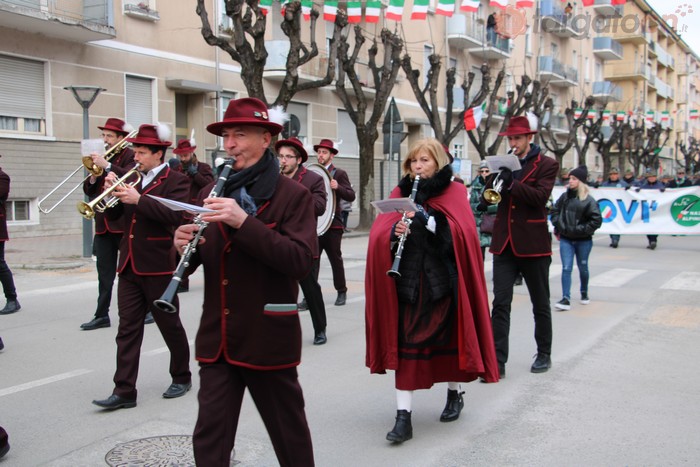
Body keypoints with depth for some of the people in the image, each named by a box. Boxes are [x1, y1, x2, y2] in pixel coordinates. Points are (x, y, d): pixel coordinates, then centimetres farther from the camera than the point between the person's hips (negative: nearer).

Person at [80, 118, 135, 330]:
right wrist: (93, 177, -5)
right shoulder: (101, 158, 16)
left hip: (124, 223, -6)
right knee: (105, 273, 7)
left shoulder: (130, 156, -2)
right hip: (103, 223, 6)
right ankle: (102, 315, 10)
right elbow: (89, 190, 15)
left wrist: (107, 166, -25)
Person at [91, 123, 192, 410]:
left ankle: (182, 377, 26)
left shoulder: (175, 181, -5)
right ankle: (124, 391, 7)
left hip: (158, 267, -6)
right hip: (129, 267, 6)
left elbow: (175, 215, -22)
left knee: (170, 326, 8)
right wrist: (112, 191, -3)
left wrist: (138, 199, -24)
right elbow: (113, 214, 14)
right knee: (127, 329, 4)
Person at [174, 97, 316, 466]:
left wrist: (243, 221, -28)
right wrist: (183, 244, -12)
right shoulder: (212, 194, 9)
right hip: (217, 339, 4)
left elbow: (300, 261, -20)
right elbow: (193, 261, 12)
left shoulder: (292, 195, -7)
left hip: (268, 338, -4)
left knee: (289, 433, 14)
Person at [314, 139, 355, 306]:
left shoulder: (339, 174, 0)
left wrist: (338, 187, -25)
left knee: (336, 259, 5)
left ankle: (342, 292, 17)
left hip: (332, 225, -4)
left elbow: (351, 196, -9)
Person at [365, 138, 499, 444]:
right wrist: (394, 233, -18)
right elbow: (378, 235, 3)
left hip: (443, 280, -2)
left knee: (447, 339, 11)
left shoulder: (454, 192, 2)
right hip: (408, 282, 2)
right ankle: (403, 417, -2)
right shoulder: (401, 193, 11)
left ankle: (454, 394, 35)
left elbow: (463, 234, -12)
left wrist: (428, 220, -22)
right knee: (405, 346, -3)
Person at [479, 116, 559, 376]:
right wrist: (494, 183, -12)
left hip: (533, 244, -3)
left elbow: (540, 196, -16)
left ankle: (544, 355, 28)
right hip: (505, 243, 3)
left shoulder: (546, 165, -1)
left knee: (540, 304, 12)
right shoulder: (504, 164, 11)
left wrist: (511, 183, -27)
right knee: (500, 303, -4)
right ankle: (498, 361, -3)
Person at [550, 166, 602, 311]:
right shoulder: (564, 196, 1)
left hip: (583, 240, -2)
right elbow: (554, 211, 13)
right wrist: (559, 226, 3)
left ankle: (584, 293, 37)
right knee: (566, 268, -6)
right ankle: (566, 299, -10)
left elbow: (596, 221, -12)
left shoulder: (589, 200, -11)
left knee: (583, 268, 15)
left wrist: (579, 230, -14)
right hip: (566, 239, 2)